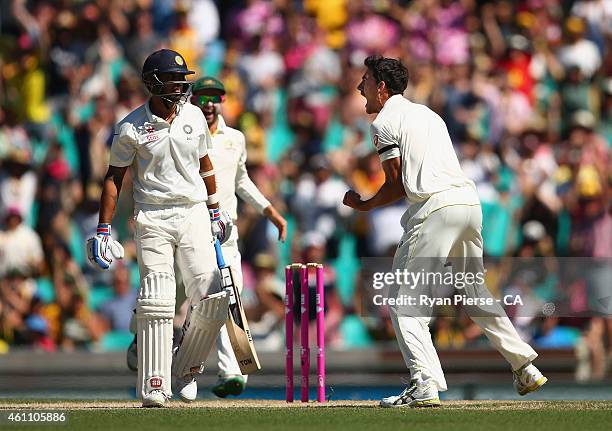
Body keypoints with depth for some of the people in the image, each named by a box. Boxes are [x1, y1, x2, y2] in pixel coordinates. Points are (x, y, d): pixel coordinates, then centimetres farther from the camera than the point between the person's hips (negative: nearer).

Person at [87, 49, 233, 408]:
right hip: (153, 219, -4)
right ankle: (154, 387, -9)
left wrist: (216, 212, 24)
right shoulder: (132, 128, -4)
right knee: (157, 301, -12)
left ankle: (186, 367, 18)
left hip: (194, 216, 4)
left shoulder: (194, 117, 7)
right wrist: (103, 230, -3)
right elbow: (114, 177, 1)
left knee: (212, 301, -5)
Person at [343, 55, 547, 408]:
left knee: (405, 298, -6)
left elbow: (397, 185, -2)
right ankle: (526, 368, 21)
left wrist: (364, 205, 13)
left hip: (434, 207, -8)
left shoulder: (385, 122, 1)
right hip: (470, 201, 8)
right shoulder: (428, 113, 26)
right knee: (477, 293, 21)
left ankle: (425, 383, -20)